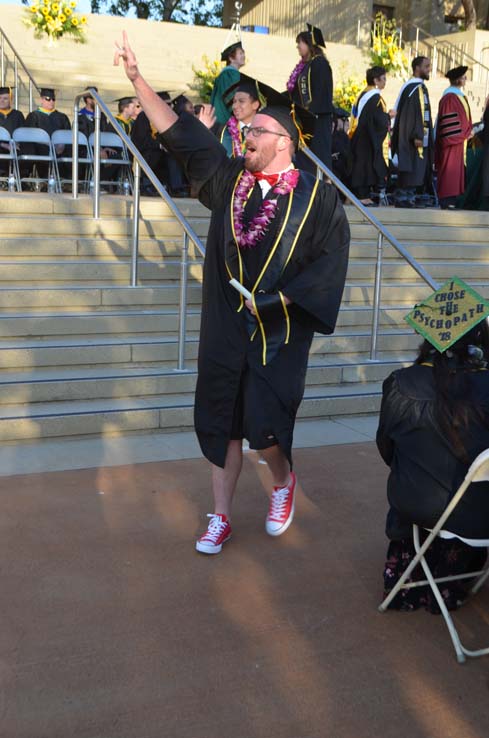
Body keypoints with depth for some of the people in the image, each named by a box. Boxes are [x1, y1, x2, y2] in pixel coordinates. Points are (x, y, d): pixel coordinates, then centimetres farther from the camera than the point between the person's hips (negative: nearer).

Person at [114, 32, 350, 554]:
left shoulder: (316, 198, -5)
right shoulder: (230, 178, 4)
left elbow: (331, 259, -8)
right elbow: (180, 133, 2)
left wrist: (278, 301, -14)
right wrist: (136, 78, -4)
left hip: (279, 331, -3)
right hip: (225, 328, 4)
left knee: (262, 425, -4)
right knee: (221, 420, 8)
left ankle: (283, 481, 31)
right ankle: (220, 518, 22)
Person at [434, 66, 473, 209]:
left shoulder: (459, 95, 16)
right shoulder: (450, 97, -14)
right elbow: (448, 121, -19)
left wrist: (467, 132, 12)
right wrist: (464, 134, -16)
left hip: (460, 139, 10)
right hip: (452, 139, -10)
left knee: (456, 169, 10)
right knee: (449, 169, -8)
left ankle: (451, 198, 13)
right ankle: (446, 200, -6)